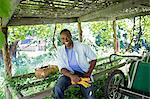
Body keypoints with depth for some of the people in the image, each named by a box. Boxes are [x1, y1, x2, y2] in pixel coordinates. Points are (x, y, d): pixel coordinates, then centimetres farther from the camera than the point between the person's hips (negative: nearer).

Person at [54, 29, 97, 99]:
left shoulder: (81, 46, -9)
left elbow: (93, 59, 0)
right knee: (57, 89, -27)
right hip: (69, 73, 1)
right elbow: (62, 68, -7)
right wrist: (71, 76, -28)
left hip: (83, 73, -1)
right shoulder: (60, 51, -3)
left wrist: (88, 73, -13)